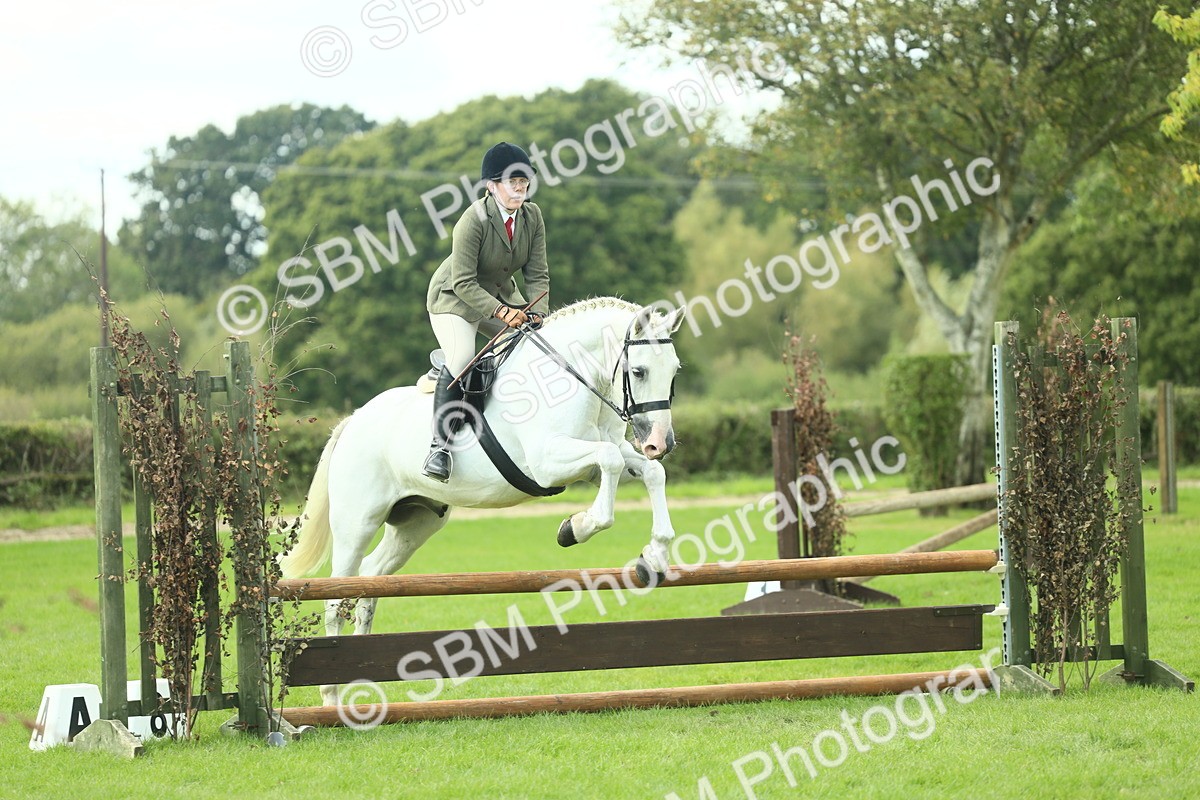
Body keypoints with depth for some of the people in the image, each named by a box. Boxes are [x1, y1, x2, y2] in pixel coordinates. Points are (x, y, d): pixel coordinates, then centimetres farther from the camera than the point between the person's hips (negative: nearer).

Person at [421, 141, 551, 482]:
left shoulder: (532, 216, -8)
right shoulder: (473, 220, -26)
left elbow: (537, 274, -6)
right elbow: (464, 283, -27)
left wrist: (538, 314, -22)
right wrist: (501, 312, -37)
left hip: (503, 296, 7)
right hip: (455, 298, -7)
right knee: (461, 358, -28)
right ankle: (439, 445, -28)